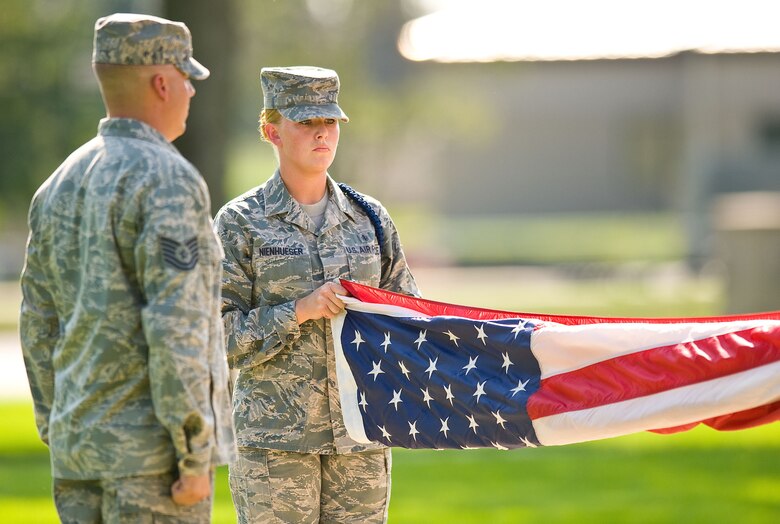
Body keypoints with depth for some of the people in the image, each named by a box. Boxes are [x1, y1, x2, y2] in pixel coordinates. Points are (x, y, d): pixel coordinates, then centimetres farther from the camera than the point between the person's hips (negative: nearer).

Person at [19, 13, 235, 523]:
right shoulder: (168, 181, -13)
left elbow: (39, 328, 16)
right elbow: (176, 328, -20)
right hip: (152, 452, -8)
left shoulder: (60, 184, 12)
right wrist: (196, 456, -17)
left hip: (78, 446, 8)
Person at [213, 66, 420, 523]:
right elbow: (220, 337, -5)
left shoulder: (370, 219, 10)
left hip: (362, 437, 3)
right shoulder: (241, 224, 0)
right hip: (275, 441, -3)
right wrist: (298, 311, -17)